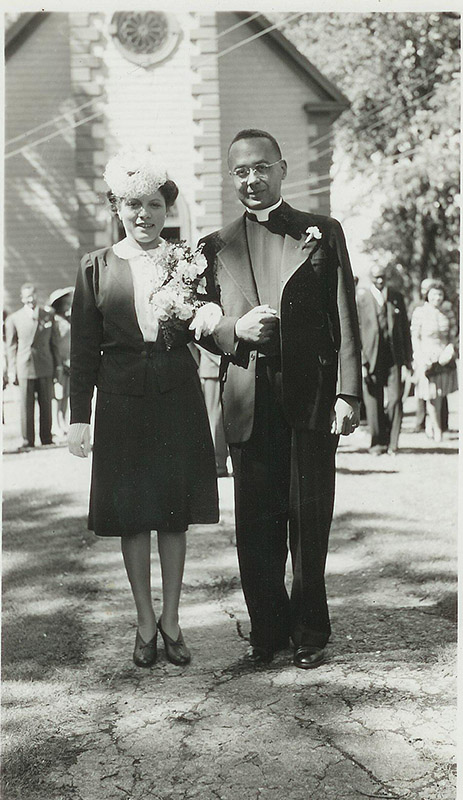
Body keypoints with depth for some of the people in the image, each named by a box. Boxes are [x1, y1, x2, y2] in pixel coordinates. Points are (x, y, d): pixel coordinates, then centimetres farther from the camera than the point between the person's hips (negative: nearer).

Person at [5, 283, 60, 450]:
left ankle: (47, 439, 13)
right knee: (26, 406, -1)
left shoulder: (48, 316, 10)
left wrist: (57, 365, 10)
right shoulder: (14, 319, 4)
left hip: (45, 367, 2)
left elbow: (54, 342, 14)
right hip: (25, 367, -2)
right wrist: (12, 371, 2)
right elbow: (11, 347, 6)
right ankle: (27, 441, 5)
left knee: (46, 404, 4)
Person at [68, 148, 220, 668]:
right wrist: (79, 416, -2)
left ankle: (171, 621, 19)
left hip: (177, 397, 1)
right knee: (130, 514, 5)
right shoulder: (97, 267, 3)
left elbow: (204, 333, 10)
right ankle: (145, 624, 18)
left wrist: (202, 322, -15)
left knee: (175, 512, 6)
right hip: (122, 400, 0)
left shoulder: (187, 262, 5)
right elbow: (83, 348, 3)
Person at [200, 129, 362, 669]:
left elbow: (345, 319, 3)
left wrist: (347, 393, -6)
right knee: (256, 524, 4)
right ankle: (267, 630, 17)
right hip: (248, 402, 2)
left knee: (310, 520, 3)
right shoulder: (217, 247, 13)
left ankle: (309, 632, 16)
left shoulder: (323, 233, 8)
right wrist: (236, 329, -9)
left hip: (311, 397, -2)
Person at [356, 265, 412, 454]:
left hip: (394, 356, 2)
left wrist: (407, 361, 8)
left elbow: (405, 331, 13)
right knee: (373, 402, 1)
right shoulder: (360, 297, 1)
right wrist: (360, 362, -8)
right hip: (371, 356, -2)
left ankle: (392, 442, 4)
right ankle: (377, 442, 14)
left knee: (395, 399, -7)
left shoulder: (397, 297, 11)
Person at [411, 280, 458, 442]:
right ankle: (437, 429, 16)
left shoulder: (447, 311, 2)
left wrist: (450, 349, -7)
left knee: (440, 394, 9)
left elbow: (453, 333, 11)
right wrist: (421, 359, -11)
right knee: (431, 395, 0)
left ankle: (432, 424, 31)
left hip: (444, 357, 3)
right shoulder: (419, 312, -8)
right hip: (427, 357, -3)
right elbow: (415, 337, -4)